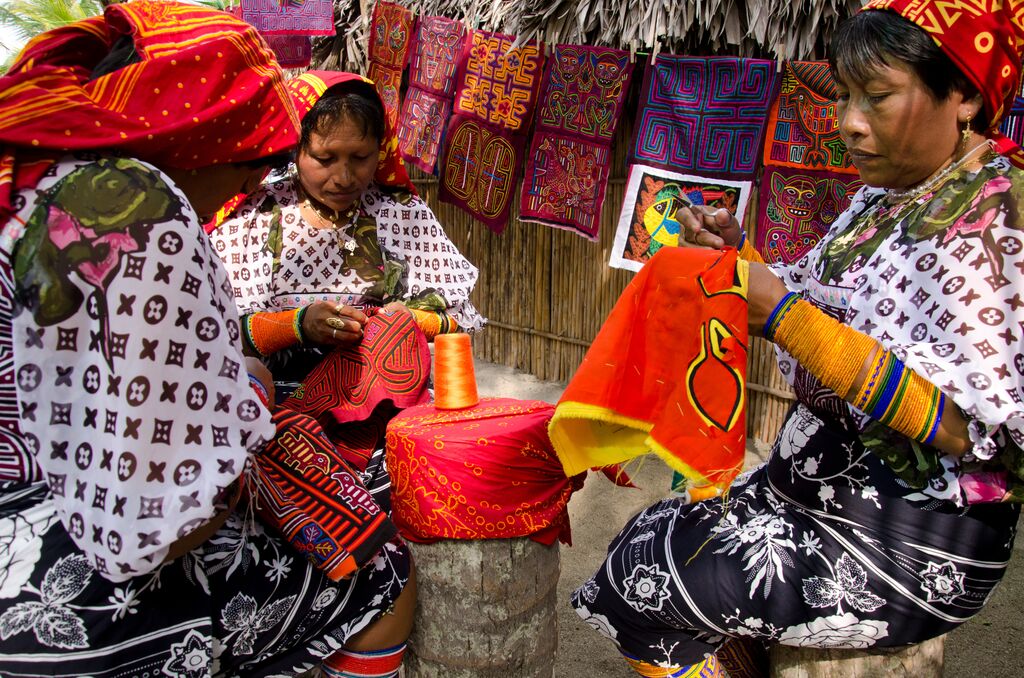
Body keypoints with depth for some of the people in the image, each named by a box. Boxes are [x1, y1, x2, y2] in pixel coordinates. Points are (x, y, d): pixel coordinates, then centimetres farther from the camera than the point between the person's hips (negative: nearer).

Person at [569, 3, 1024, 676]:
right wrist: (743, 255, -2)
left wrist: (782, 314, -26)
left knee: (640, 580, -9)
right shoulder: (882, 199, 7)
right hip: (817, 487, 9)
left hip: (913, 545, -8)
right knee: (648, 540, 12)